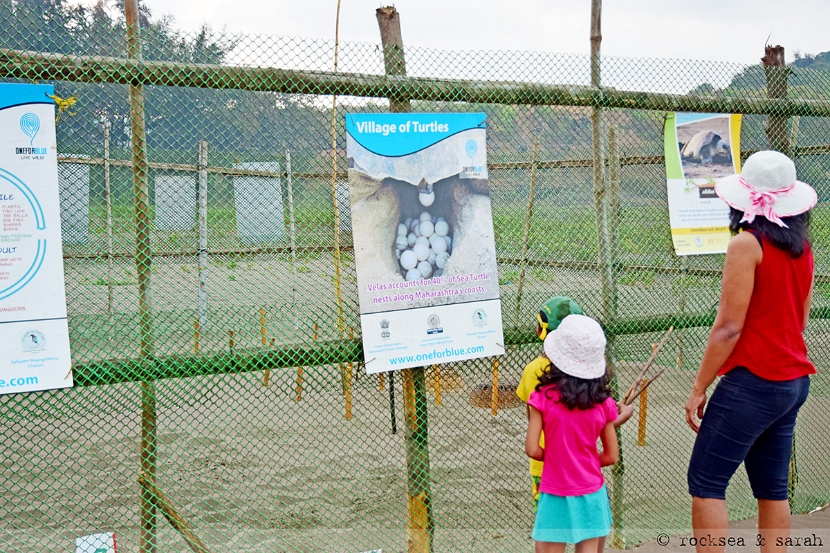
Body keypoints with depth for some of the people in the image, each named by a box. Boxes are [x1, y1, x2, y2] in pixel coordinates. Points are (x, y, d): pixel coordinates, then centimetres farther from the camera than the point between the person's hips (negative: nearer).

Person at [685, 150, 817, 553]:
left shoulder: (746, 243, -13)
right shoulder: (802, 247, 10)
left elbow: (729, 328, -16)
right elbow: (800, 319, 16)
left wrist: (698, 389, -11)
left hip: (753, 381, -8)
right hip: (794, 380, 8)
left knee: (705, 483, -3)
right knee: (773, 487, 14)